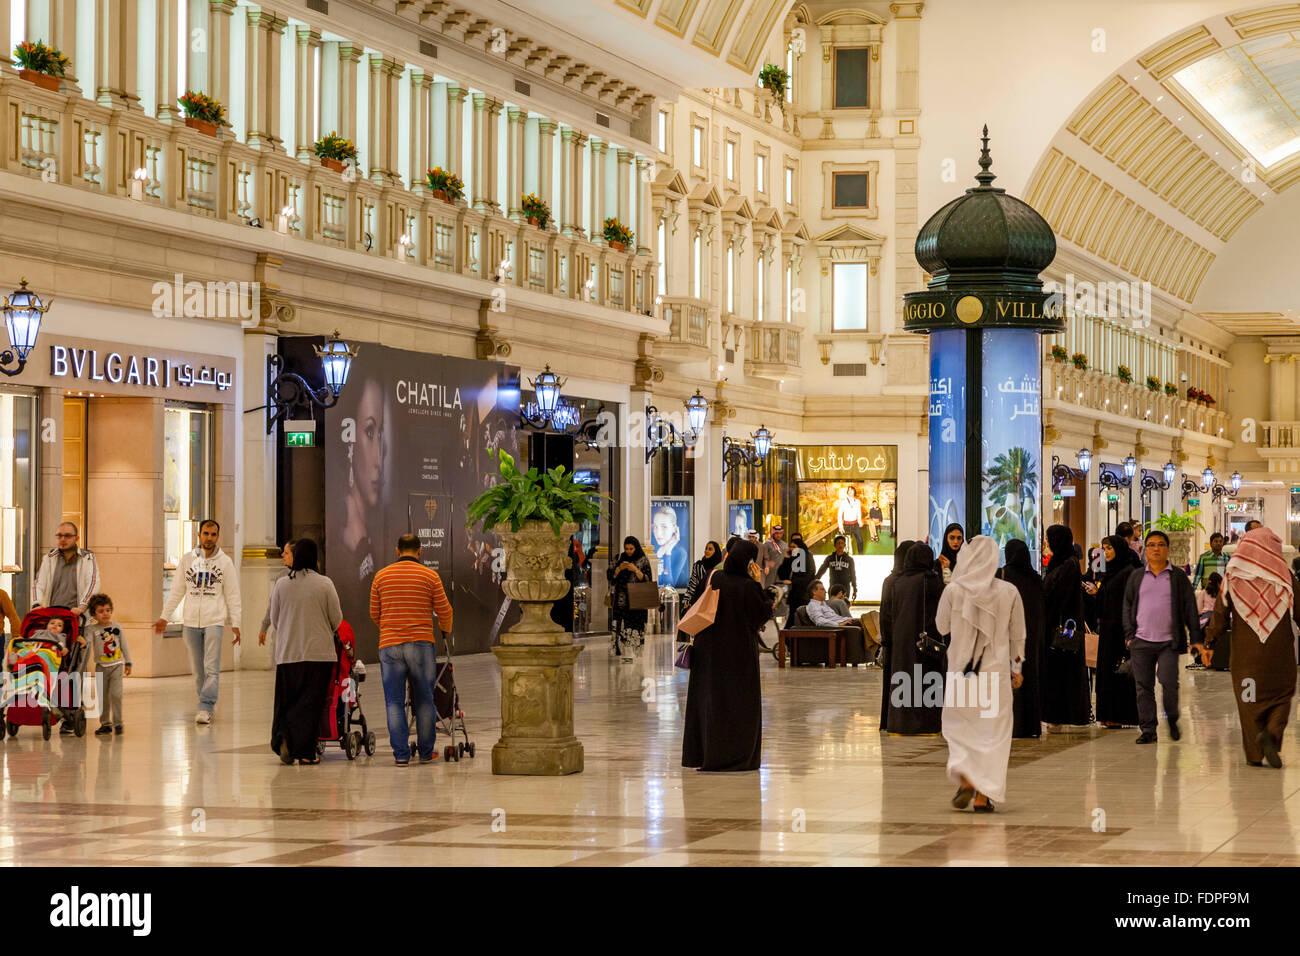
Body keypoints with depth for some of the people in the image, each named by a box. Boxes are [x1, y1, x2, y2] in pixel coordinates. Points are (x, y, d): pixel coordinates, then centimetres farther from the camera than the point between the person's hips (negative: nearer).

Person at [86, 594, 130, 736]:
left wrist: (128, 662, 9)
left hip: (116, 665, 0)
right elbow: (87, 639, -20)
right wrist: (83, 641, -44)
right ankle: (105, 724, 15)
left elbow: (124, 645, 9)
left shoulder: (117, 626, 3)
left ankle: (118, 723, -3)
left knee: (115, 694, -11)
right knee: (102, 697, 5)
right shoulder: (92, 629, -3)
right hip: (101, 666, 0)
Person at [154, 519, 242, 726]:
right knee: (197, 669, 8)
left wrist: (235, 624, -3)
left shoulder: (225, 562, 1)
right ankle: (210, 703, 23)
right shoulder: (187, 559, 7)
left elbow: (232, 595, 3)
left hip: (214, 621, -3)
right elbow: (177, 591, 12)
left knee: (211, 668, -12)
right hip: (191, 622, 3)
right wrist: (164, 617, 8)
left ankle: (205, 708, -14)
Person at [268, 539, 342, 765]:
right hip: (318, 652, -2)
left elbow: (274, 620, 8)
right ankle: (304, 751, 0)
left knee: (286, 701, 12)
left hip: (287, 652, 2)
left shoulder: (281, 584, 0)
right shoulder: (324, 584, -7)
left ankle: (283, 737, -9)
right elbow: (337, 619, -1)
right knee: (310, 703, 2)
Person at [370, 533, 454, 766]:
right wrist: (446, 631, 25)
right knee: (424, 700, 10)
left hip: (389, 644, 1)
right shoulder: (430, 576, 0)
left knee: (394, 701, 3)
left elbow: (374, 613, 12)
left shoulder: (381, 576, 5)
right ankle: (426, 751, 15)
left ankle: (401, 753, -1)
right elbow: (444, 611, 4)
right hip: (421, 644, -1)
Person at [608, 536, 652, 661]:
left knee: (634, 627, -9)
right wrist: (620, 568, -10)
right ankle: (620, 651, -1)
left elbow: (647, 579, -3)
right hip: (621, 598, 3)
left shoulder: (643, 560, 2)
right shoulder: (621, 559, 12)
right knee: (619, 625, -5)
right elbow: (611, 575, 8)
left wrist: (636, 570, -16)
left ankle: (634, 653, -7)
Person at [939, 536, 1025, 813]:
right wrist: (1016, 667, 17)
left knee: (958, 727, 15)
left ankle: (965, 778, -7)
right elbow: (1017, 636, 4)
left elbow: (942, 626, 6)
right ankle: (983, 796, 4)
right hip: (996, 670, 0)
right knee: (993, 731, 8)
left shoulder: (953, 590, -9)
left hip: (960, 669, 0)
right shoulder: (1009, 592, -6)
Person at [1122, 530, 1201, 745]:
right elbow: (1127, 607, 15)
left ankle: (1172, 720, 10)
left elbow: (1190, 608, 6)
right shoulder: (1136, 578, 12)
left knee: (1169, 682, -14)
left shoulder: (1178, 577, 7)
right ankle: (1148, 731, 7)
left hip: (1169, 642, -2)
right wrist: (1130, 635, 3)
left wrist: (1195, 638, 0)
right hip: (1141, 642, 2)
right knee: (1144, 687, 1)